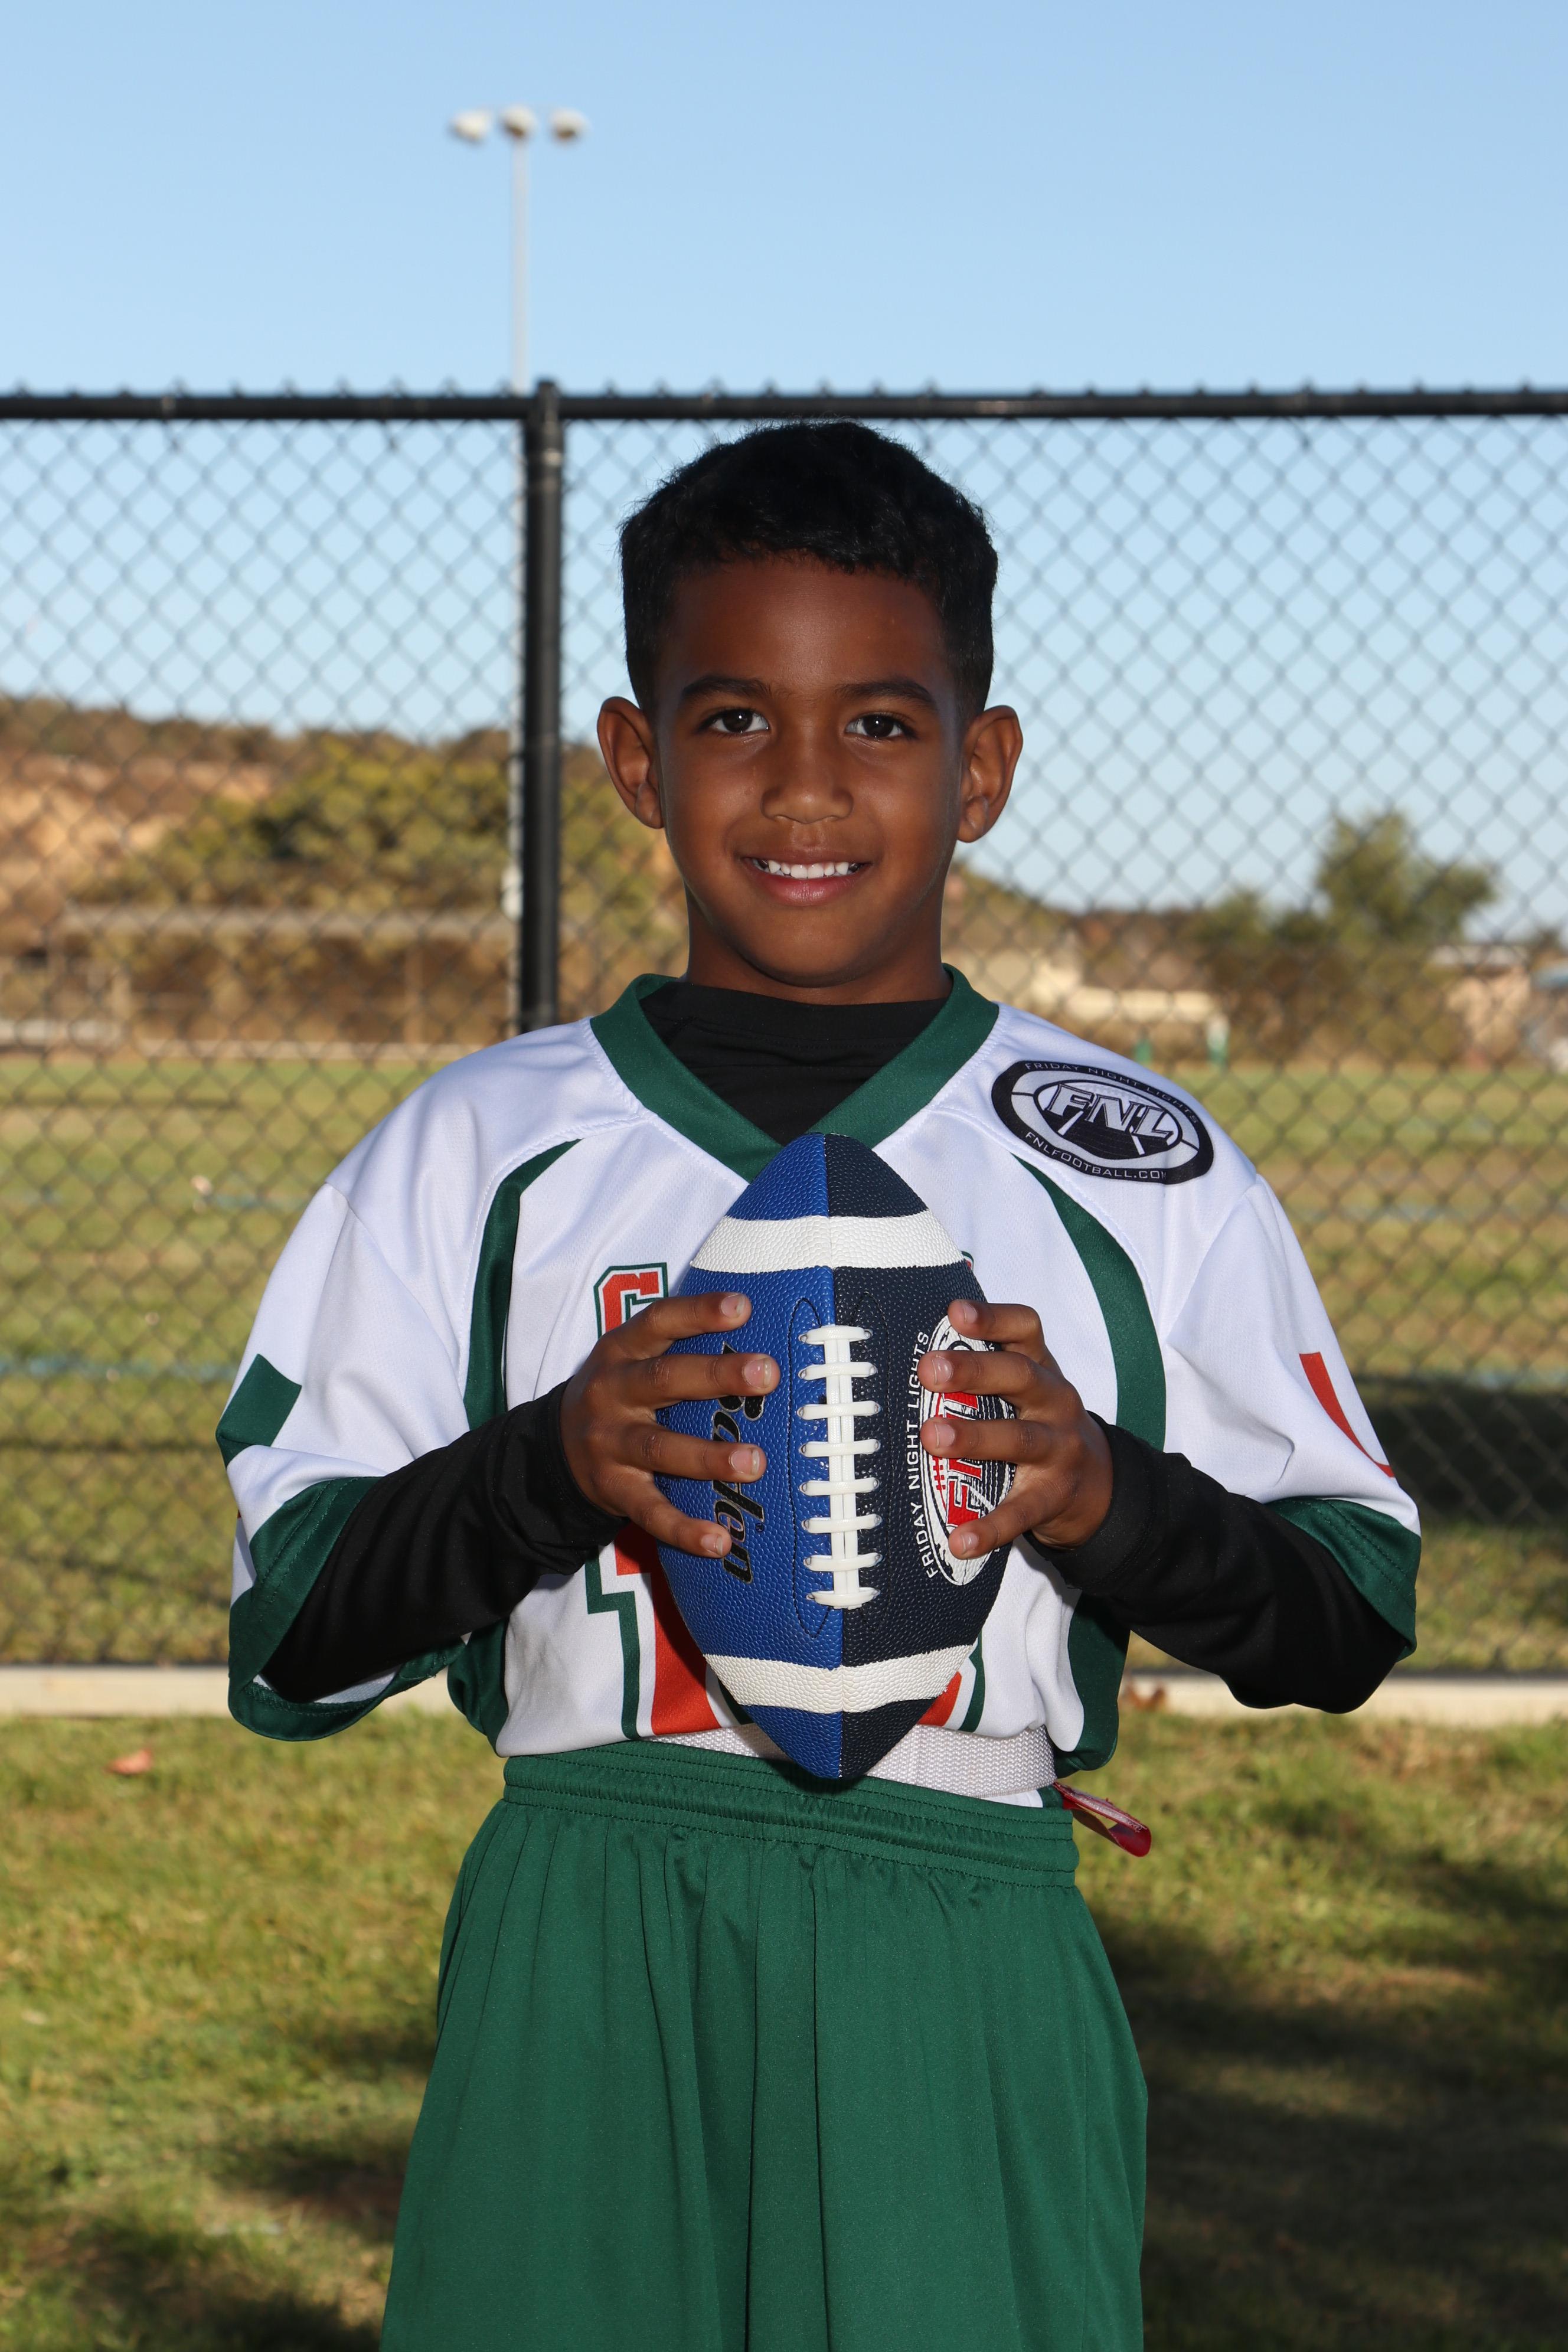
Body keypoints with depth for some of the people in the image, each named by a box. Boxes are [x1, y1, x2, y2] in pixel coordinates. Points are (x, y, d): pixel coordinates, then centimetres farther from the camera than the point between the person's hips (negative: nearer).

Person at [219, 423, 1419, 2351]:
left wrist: (1109, 1498, -11)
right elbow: (287, 1642, 4)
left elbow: (1352, 1621, 8)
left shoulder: (1140, 1172, 6)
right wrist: (545, 1469, -14)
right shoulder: (479, 1156, 6)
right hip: (581, 1970, 0)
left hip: (962, 1982, 0)